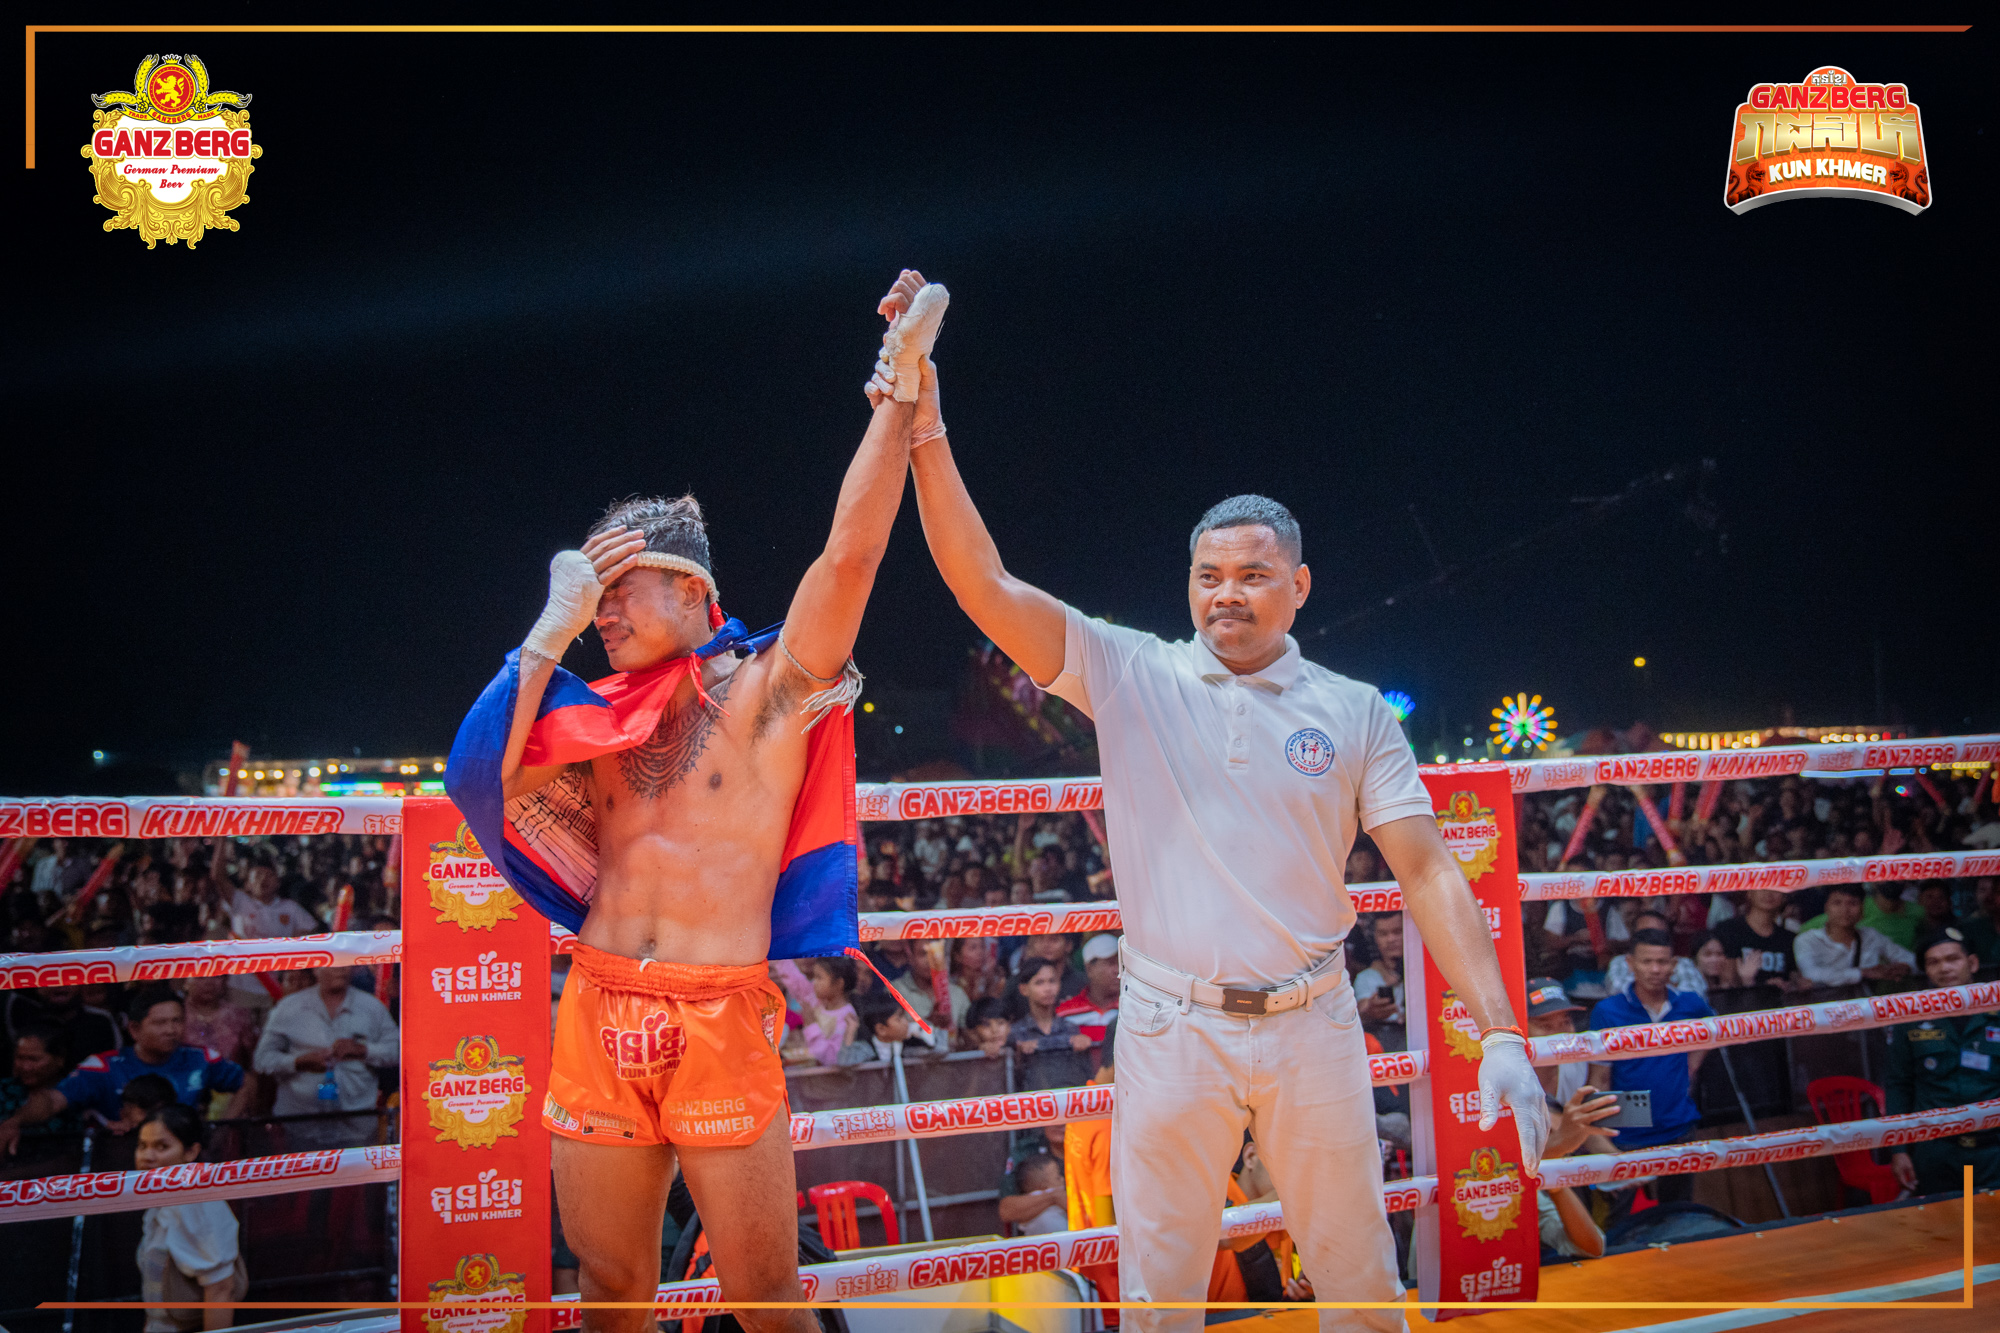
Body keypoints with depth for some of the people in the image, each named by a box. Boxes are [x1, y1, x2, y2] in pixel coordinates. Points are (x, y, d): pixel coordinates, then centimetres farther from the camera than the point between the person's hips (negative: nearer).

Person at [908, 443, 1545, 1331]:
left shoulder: (1356, 713, 4)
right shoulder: (1130, 678, 2)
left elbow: (1427, 871, -1)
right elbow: (984, 583, -6)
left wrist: (1500, 1032, -10)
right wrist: (928, 436, -16)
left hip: (1313, 1027, 1)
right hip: (1171, 1028, -1)